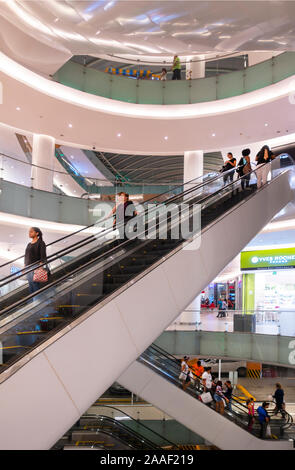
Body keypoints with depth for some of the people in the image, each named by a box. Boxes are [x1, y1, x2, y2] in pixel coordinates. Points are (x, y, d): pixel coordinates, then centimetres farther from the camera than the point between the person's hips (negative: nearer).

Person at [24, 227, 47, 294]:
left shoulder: (40, 243, -3)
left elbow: (43, 256, -10)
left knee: (35, 284, -13)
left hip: (36, 266, -7)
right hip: (28, 267, 7)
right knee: (30, 284, 4)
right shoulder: (29, 244, 18)